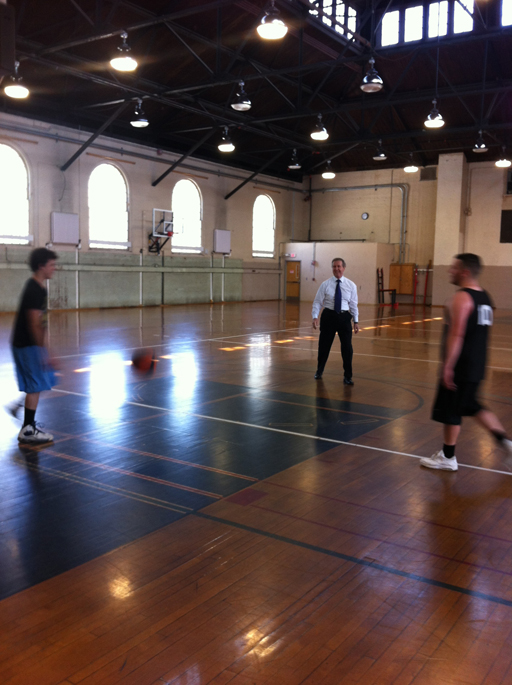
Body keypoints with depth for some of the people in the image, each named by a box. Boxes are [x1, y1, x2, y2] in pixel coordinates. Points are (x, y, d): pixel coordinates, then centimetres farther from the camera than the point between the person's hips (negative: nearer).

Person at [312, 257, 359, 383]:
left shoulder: (351, 285, 2)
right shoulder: (325, 284, -2)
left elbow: (353, 304, 5)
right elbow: (317, 302, -1)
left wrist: (356, 321, 3)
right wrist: (315, 317, -13)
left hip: (344, 317, 0)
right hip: (328, 316, 0)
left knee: (347, 347, -1)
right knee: (324, 345, 11)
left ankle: (347, 377, 14)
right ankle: (319, 371, 35)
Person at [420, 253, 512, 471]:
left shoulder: (461, 298, -18)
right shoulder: (484, 297, 11)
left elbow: (456, 335, -23)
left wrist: (447, 366, -22)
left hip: (460, 367, -9)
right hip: (477, 365, 9)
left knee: (450, 411, 4)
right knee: (472, 406, 22)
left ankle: (448, 457, 16)